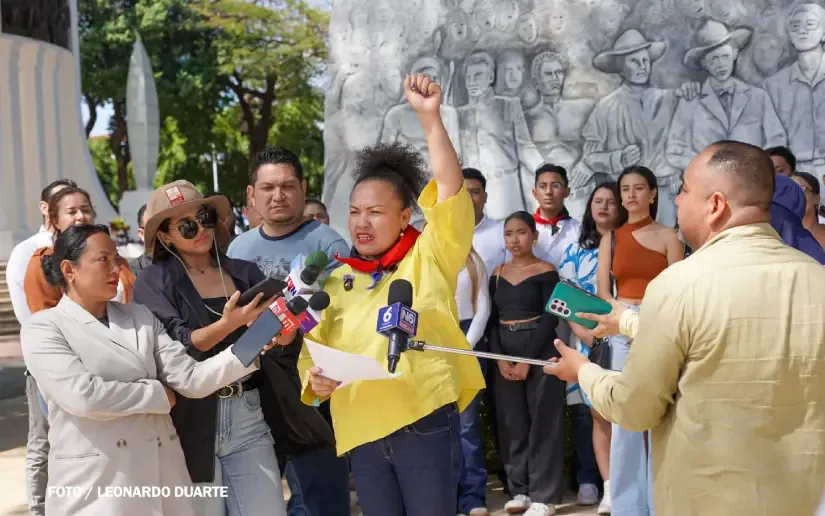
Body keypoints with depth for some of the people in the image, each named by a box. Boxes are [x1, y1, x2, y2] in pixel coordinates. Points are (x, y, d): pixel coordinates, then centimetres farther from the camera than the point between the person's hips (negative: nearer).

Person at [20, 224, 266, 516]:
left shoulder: (140, 317, 10)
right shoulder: (43, 328, -3)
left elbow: (191, 379, 2)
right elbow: (83, 396, -17)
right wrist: (159, 394, -5)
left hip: (161, 472, 4)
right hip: (96, 482, -4)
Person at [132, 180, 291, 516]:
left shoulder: (245, 273, 9)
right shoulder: (155, 281, 0)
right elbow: (175, 345, -14)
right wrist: (228, 324, -28)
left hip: (249, 417, 3)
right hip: (191, 423, -2)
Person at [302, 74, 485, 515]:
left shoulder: (428, 258, 0)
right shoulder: (337, 280, 11)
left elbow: (451, 188, -12)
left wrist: (429, 116, -20)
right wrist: (315, 379, -7)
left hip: (425, 421, -4)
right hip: (363, 431, 4)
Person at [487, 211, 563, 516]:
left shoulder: (546, 272, -3)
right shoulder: (498, 274, 11)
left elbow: (551, 318, -8)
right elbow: (492, 319, 8)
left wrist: (527, 360, -14)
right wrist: (500, 358, -6)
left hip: (539, 351, -5)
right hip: (503, 353, 5)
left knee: (542, 421, -3)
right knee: (512, 423, 6)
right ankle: (520, 490, 14)